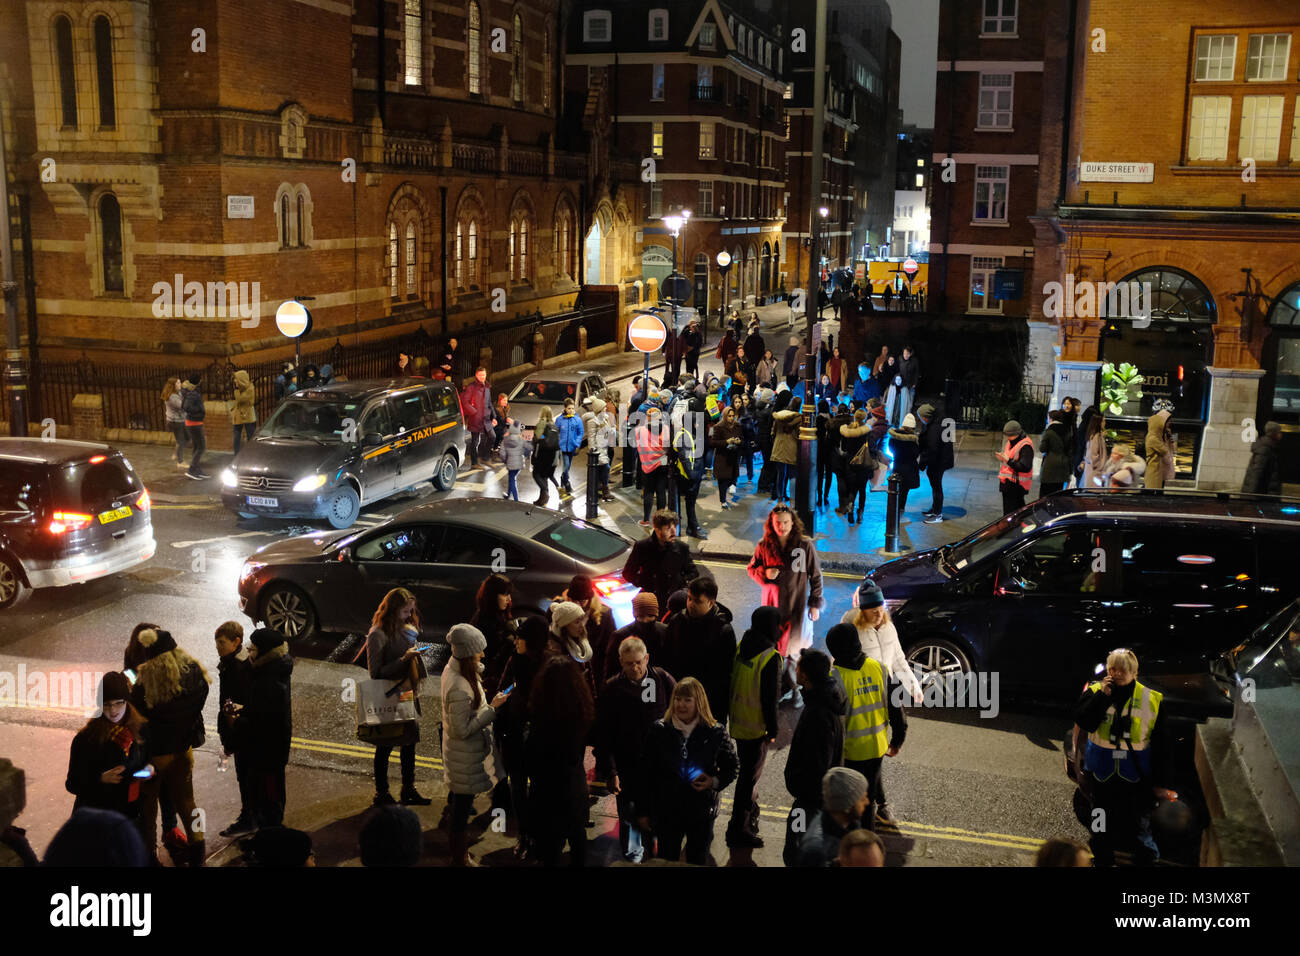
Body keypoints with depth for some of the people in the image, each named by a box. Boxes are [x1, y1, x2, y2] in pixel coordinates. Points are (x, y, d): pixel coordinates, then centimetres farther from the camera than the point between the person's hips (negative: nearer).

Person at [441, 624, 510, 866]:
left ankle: (458, 852, 44)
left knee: (458, 800, 25)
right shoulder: (460, 689, -35)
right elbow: (463, 730, -28)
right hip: (466, 757, -10)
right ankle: (460, 859, 27)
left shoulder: (452, 670, -5)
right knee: (462, 805, 9)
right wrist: (492, 709, -25)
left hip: (458, 752, 10)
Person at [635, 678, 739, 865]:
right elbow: (645, 772, -1)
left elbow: (732, 766, 4)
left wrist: (715, 782, -17)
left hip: (702, 812, 0)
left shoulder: (716, 732, -7)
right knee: (666, 861, 11)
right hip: (666, 811, 0)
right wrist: (643, 811, 0)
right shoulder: (659, 730, -6)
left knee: (698, 862, 14)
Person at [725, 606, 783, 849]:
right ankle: (738, 829, 6)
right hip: (756, 726, -8)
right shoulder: (770, 657, -22)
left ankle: (750, 811, 44)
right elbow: (770, 697, -20)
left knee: (747, 770, 25)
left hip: (737, 721, 8)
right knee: (751, 775, 2)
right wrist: (773, 728, -10)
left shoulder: (742, 647, 1)